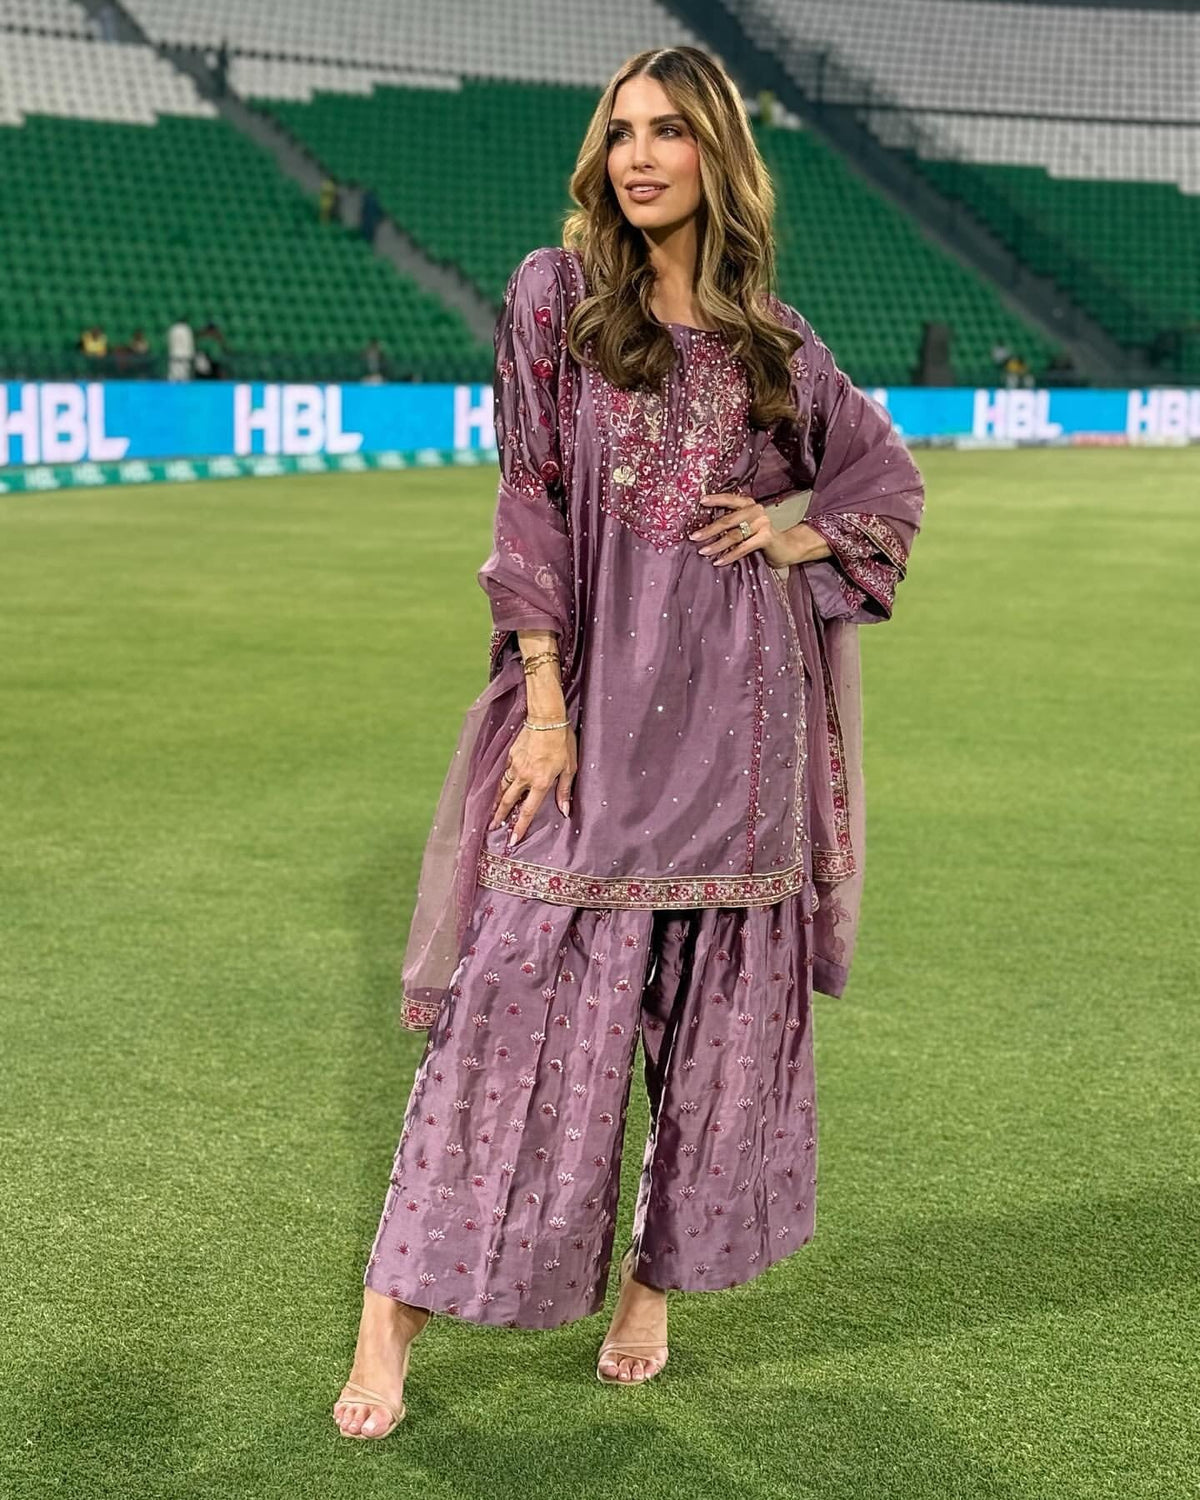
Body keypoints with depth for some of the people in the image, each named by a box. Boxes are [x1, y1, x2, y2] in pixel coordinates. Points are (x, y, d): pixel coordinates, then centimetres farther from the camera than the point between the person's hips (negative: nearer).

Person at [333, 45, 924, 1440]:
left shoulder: (769, 333, 9)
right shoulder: (553, 295, 1)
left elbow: (888, 471, 22)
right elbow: (531, 506, -4)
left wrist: (797, 533, 2)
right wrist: (545, 705, -10)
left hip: (740, 700, 3)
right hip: (600, 692, -3)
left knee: (721, 1007, 7)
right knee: (529, 1002, -6)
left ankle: (654, 1281, 22)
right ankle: (392, 1310, 1)